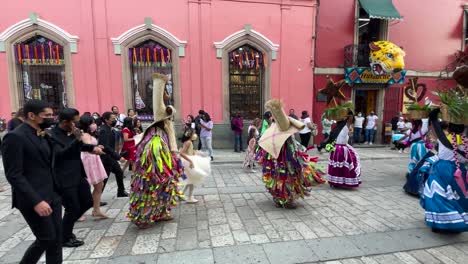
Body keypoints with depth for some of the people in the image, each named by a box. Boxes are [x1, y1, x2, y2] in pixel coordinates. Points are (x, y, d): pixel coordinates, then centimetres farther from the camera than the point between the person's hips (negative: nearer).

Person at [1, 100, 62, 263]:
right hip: (33, 199, -7)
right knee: (47, 239, 3)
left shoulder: (42, 135, 10)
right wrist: (36, 201, -23)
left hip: (52, 195, 7)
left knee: (57, 238, 11)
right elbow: (14, 175, -18)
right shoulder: (15, 137, -14)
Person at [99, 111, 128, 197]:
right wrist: (119, 157, -32)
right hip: (106, 158, -10)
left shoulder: (108, 129, 8)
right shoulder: (104, 130, -21)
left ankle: (121, 192, 35)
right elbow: (106, 147, -30)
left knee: (119, 172, 19)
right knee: (104, 179, -1)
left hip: (110, 158, 10)